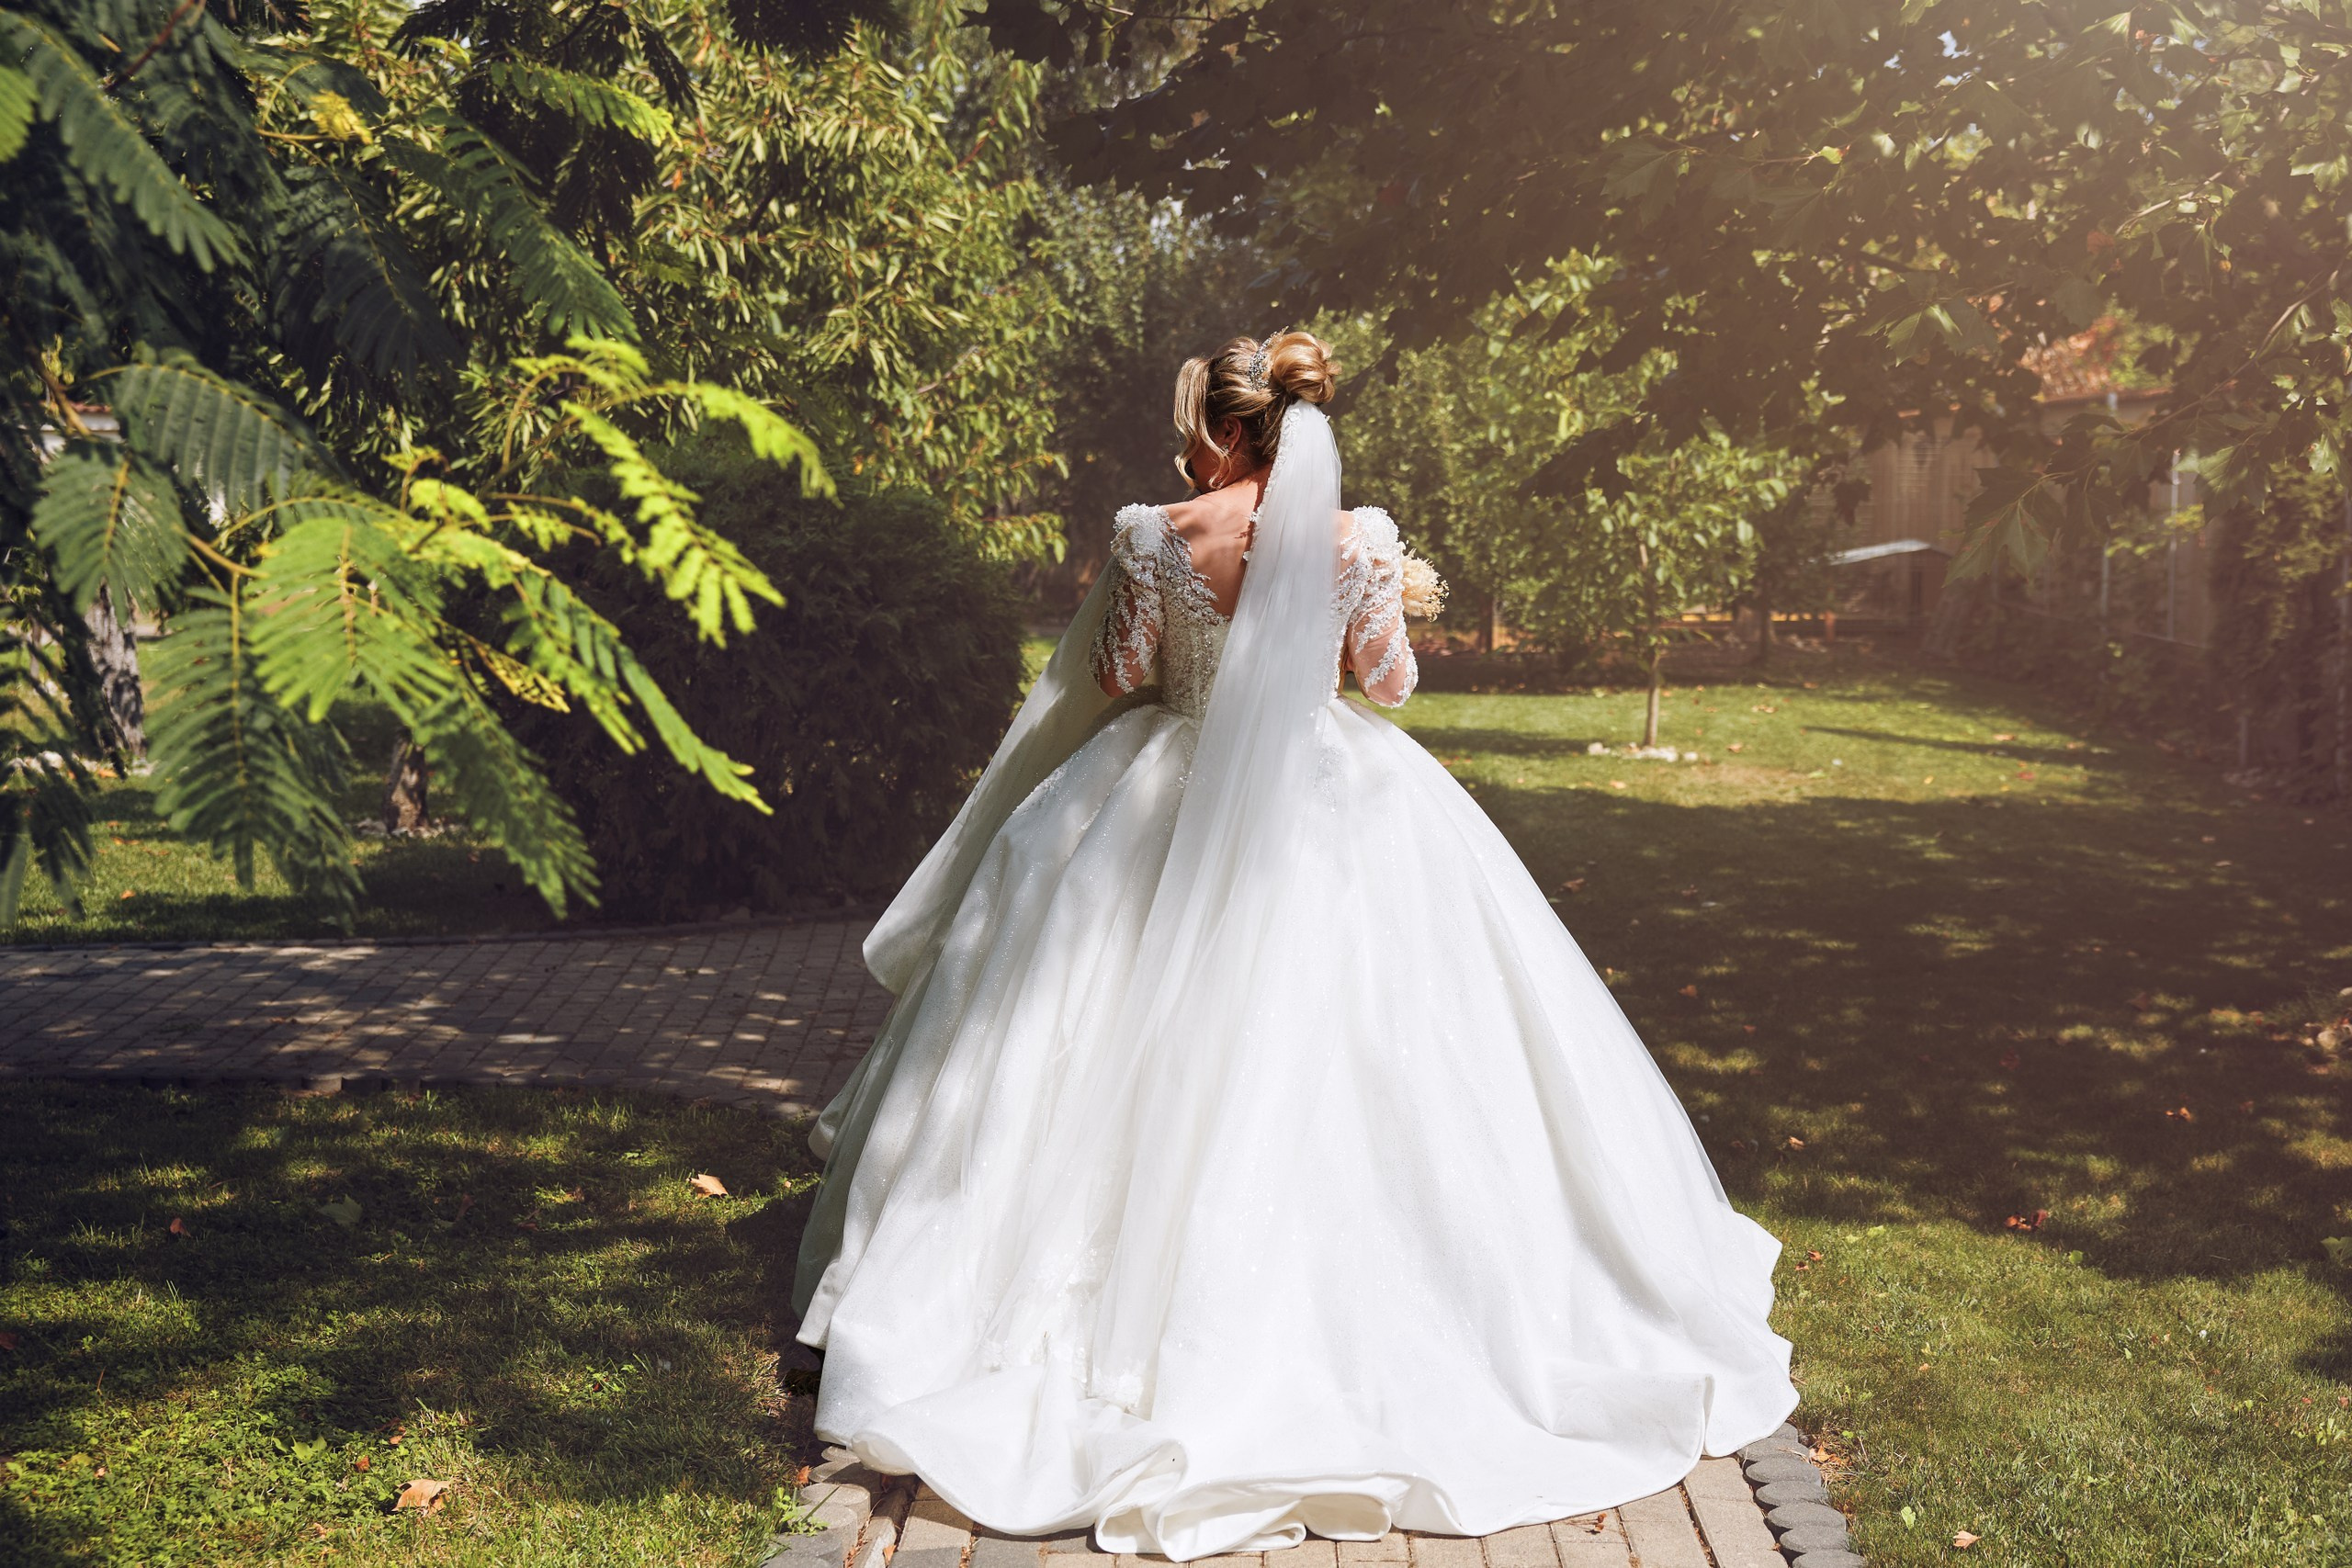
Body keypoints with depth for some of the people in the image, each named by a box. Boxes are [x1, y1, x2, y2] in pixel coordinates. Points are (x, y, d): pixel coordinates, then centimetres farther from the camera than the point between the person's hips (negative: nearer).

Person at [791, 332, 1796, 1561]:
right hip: (1334, 815, 1)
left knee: (1157, 1074, 11)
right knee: (1320, 1060, 10)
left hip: (1165, 815, 0)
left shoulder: (1153, 538, -10)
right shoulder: (1360, 538, -8)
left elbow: (1115, 681, -3)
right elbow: (1389, 681, 3)